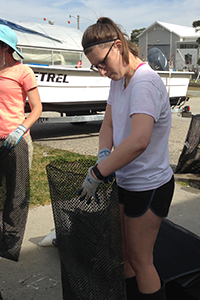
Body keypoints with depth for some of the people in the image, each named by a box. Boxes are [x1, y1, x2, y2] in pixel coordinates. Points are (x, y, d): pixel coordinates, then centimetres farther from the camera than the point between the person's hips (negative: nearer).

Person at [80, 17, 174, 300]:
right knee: (124, 252, 22)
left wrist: (97, 173, -33)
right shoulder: (119, 79, 5)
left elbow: (139, 141, -41)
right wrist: (104, 153, -12)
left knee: (140, 259, 8)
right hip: (126, 181, 9)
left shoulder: (145, 83, -27)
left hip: (149, 187, -9)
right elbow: (108, 124, 7)